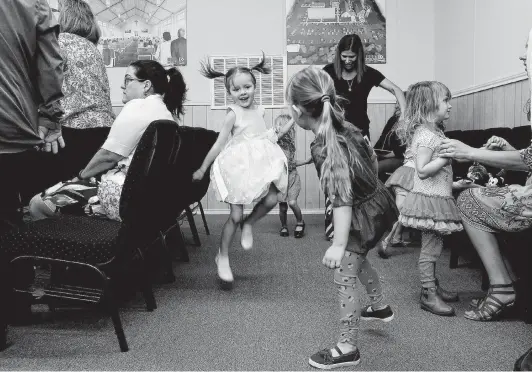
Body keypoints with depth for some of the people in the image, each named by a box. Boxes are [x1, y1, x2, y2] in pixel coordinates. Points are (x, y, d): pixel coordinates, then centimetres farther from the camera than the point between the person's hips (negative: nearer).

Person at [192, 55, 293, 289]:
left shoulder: (259, 111, 8)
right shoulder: (233, 114, -10)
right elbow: (218, 145, -7)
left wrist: (289, 124, 17)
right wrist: (202, 170, -4)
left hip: (260, 164, 6)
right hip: (239, 166, -5)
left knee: (271, 199, -16)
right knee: (235, 215, -3)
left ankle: (248, 225, 17)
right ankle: (223, 258, 18)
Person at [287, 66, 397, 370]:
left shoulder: (323, 148, -28)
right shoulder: (345, 126, -2)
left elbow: (342, 198, -32)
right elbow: (371, 157, 12)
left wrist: (338, 245, -32)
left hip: (364, 215, -9)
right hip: (380, 204, 9)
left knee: (345, 280, 3)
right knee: (358, 260, 32)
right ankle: (380, 307, 52)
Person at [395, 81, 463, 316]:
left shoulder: (434, 132, 13)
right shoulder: (425, 134, -18)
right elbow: (422, 171, -24)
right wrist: (448, 154, -24)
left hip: (437, 197, 10)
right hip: (429, 199, -10)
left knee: (432, 247, 17)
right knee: (430, 248, -2)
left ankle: (432, 287, 29)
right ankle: (428, 295, 7)